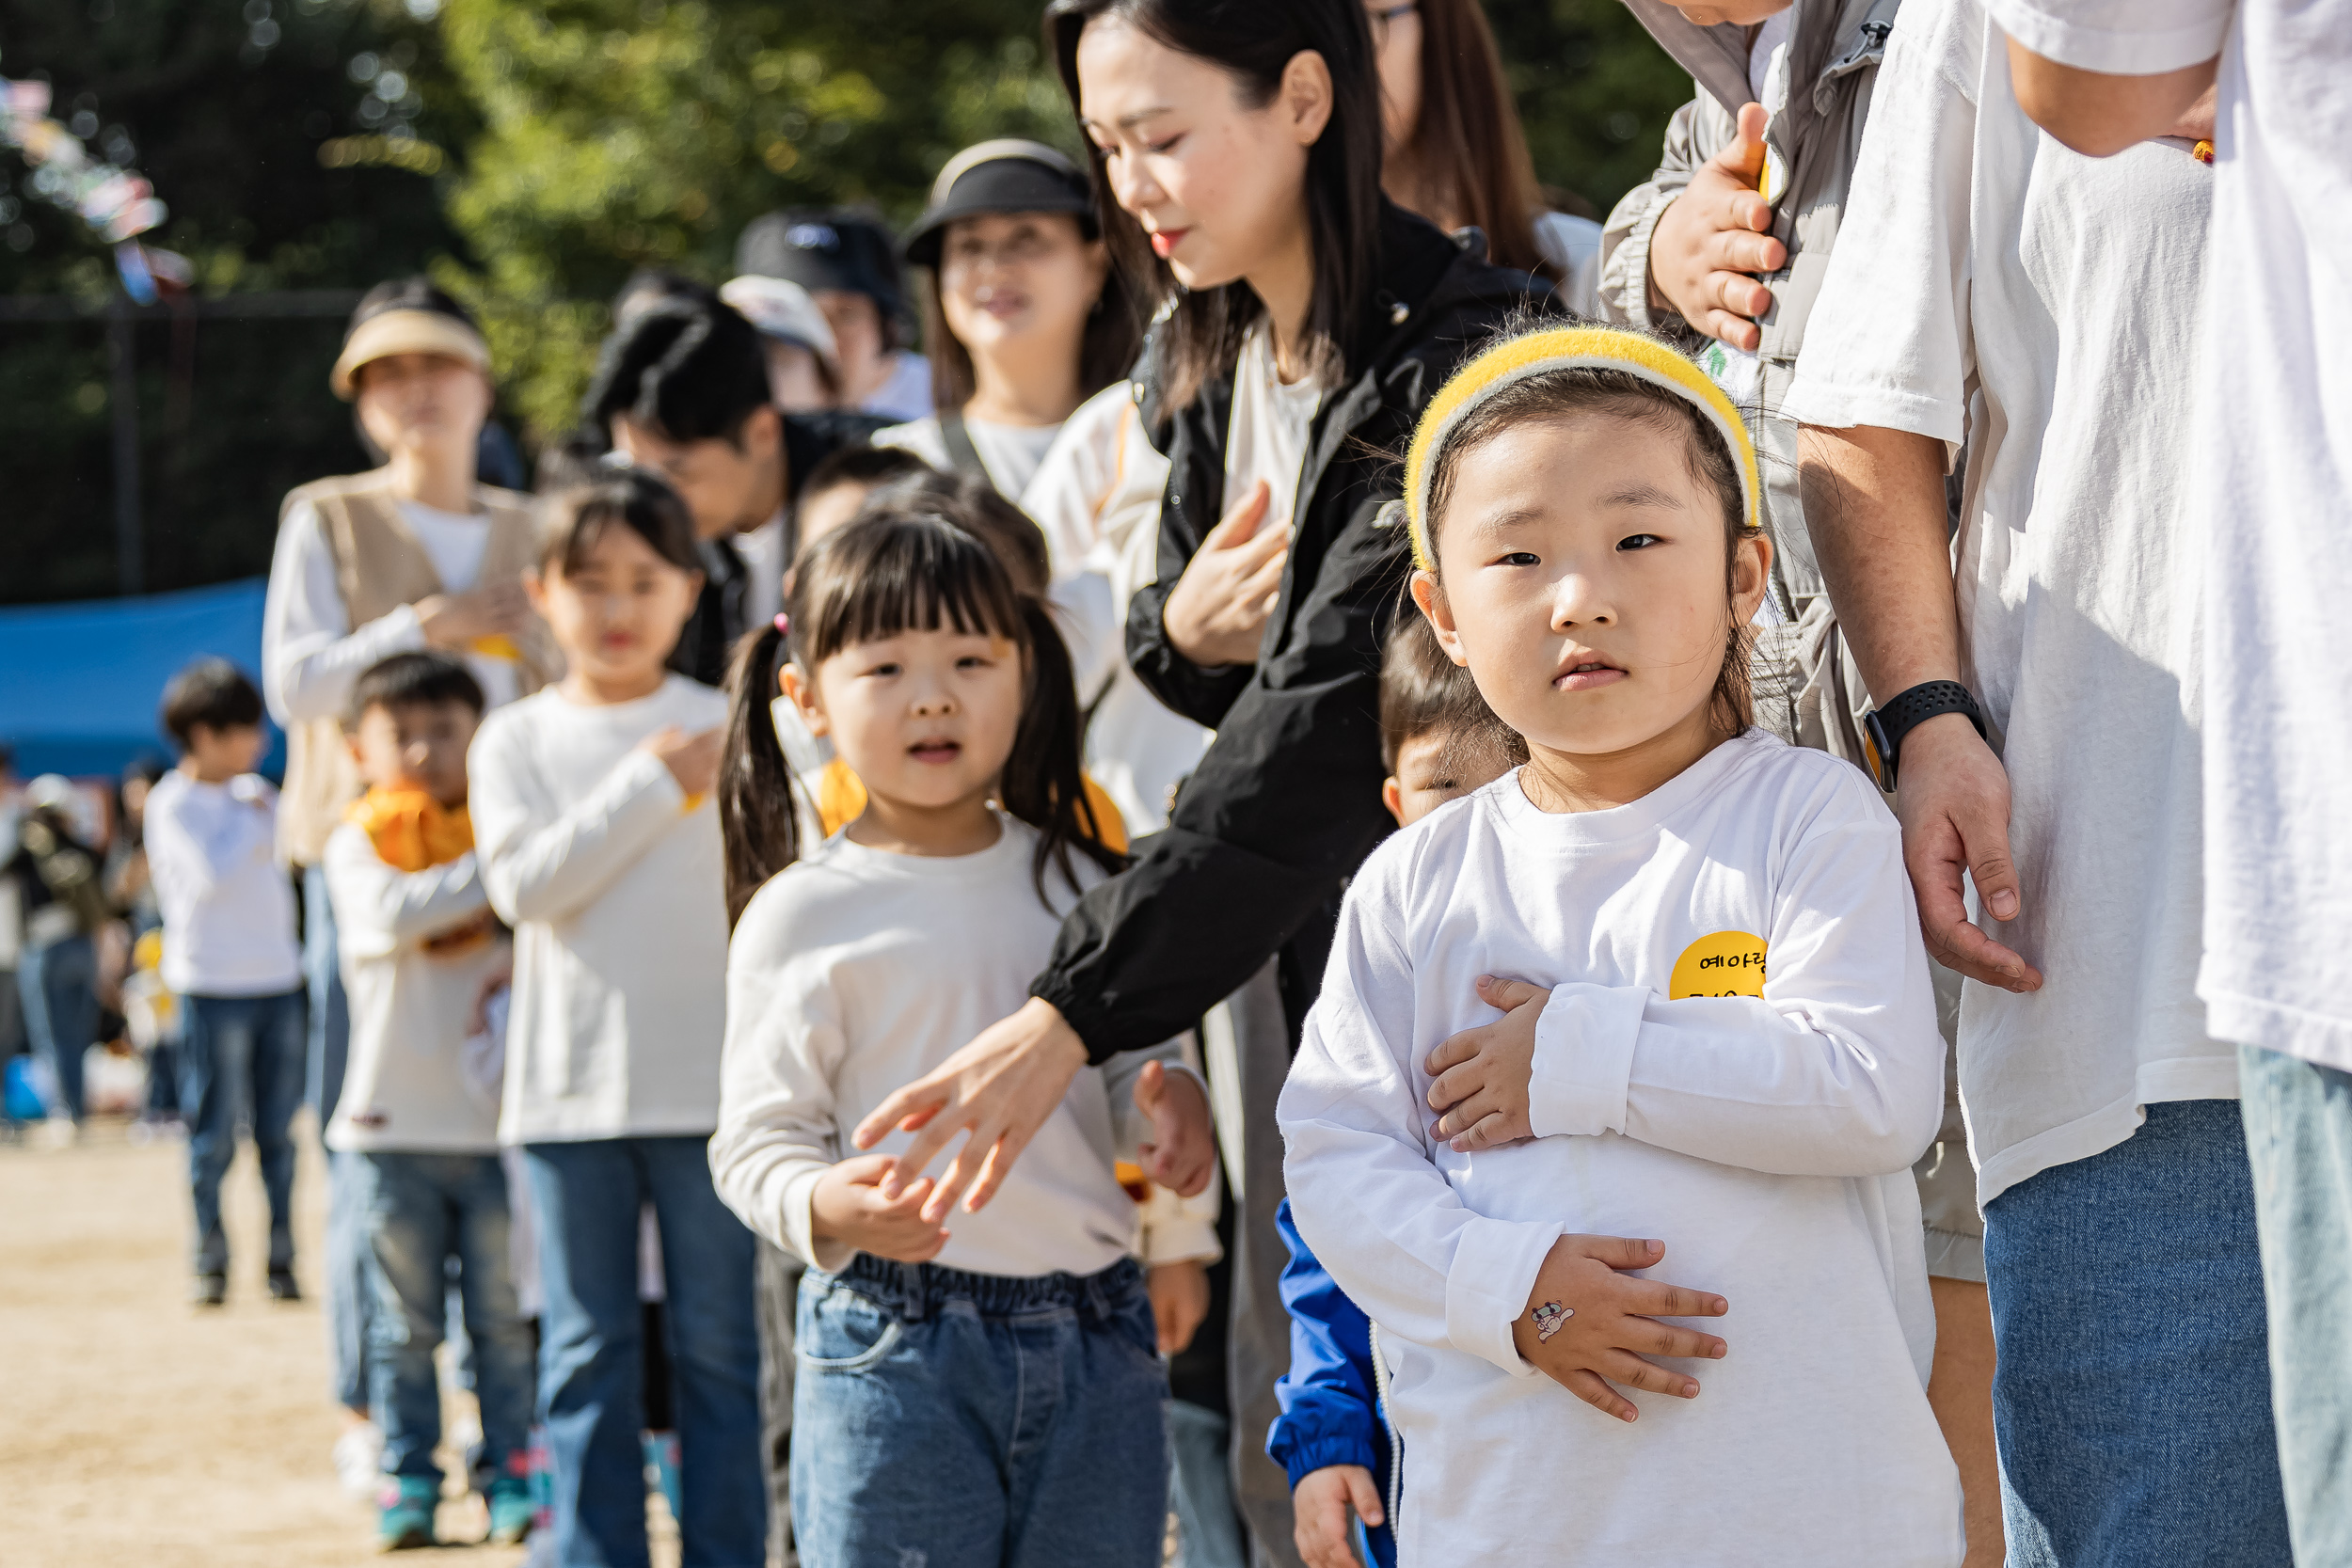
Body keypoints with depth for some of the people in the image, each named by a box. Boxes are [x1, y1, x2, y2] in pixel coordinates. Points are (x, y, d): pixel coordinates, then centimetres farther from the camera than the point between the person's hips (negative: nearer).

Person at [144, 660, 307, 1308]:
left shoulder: (256, 792, 14)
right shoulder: (174, 803, -5)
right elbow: (212, 872, -17)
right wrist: (254, 822, -5)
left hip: (278, 980, 6)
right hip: (213, 986, -6)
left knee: (279, 1132, 5)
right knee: (213, 1131, -2)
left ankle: (281, 1259, 8)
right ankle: (211, 1263, 3)